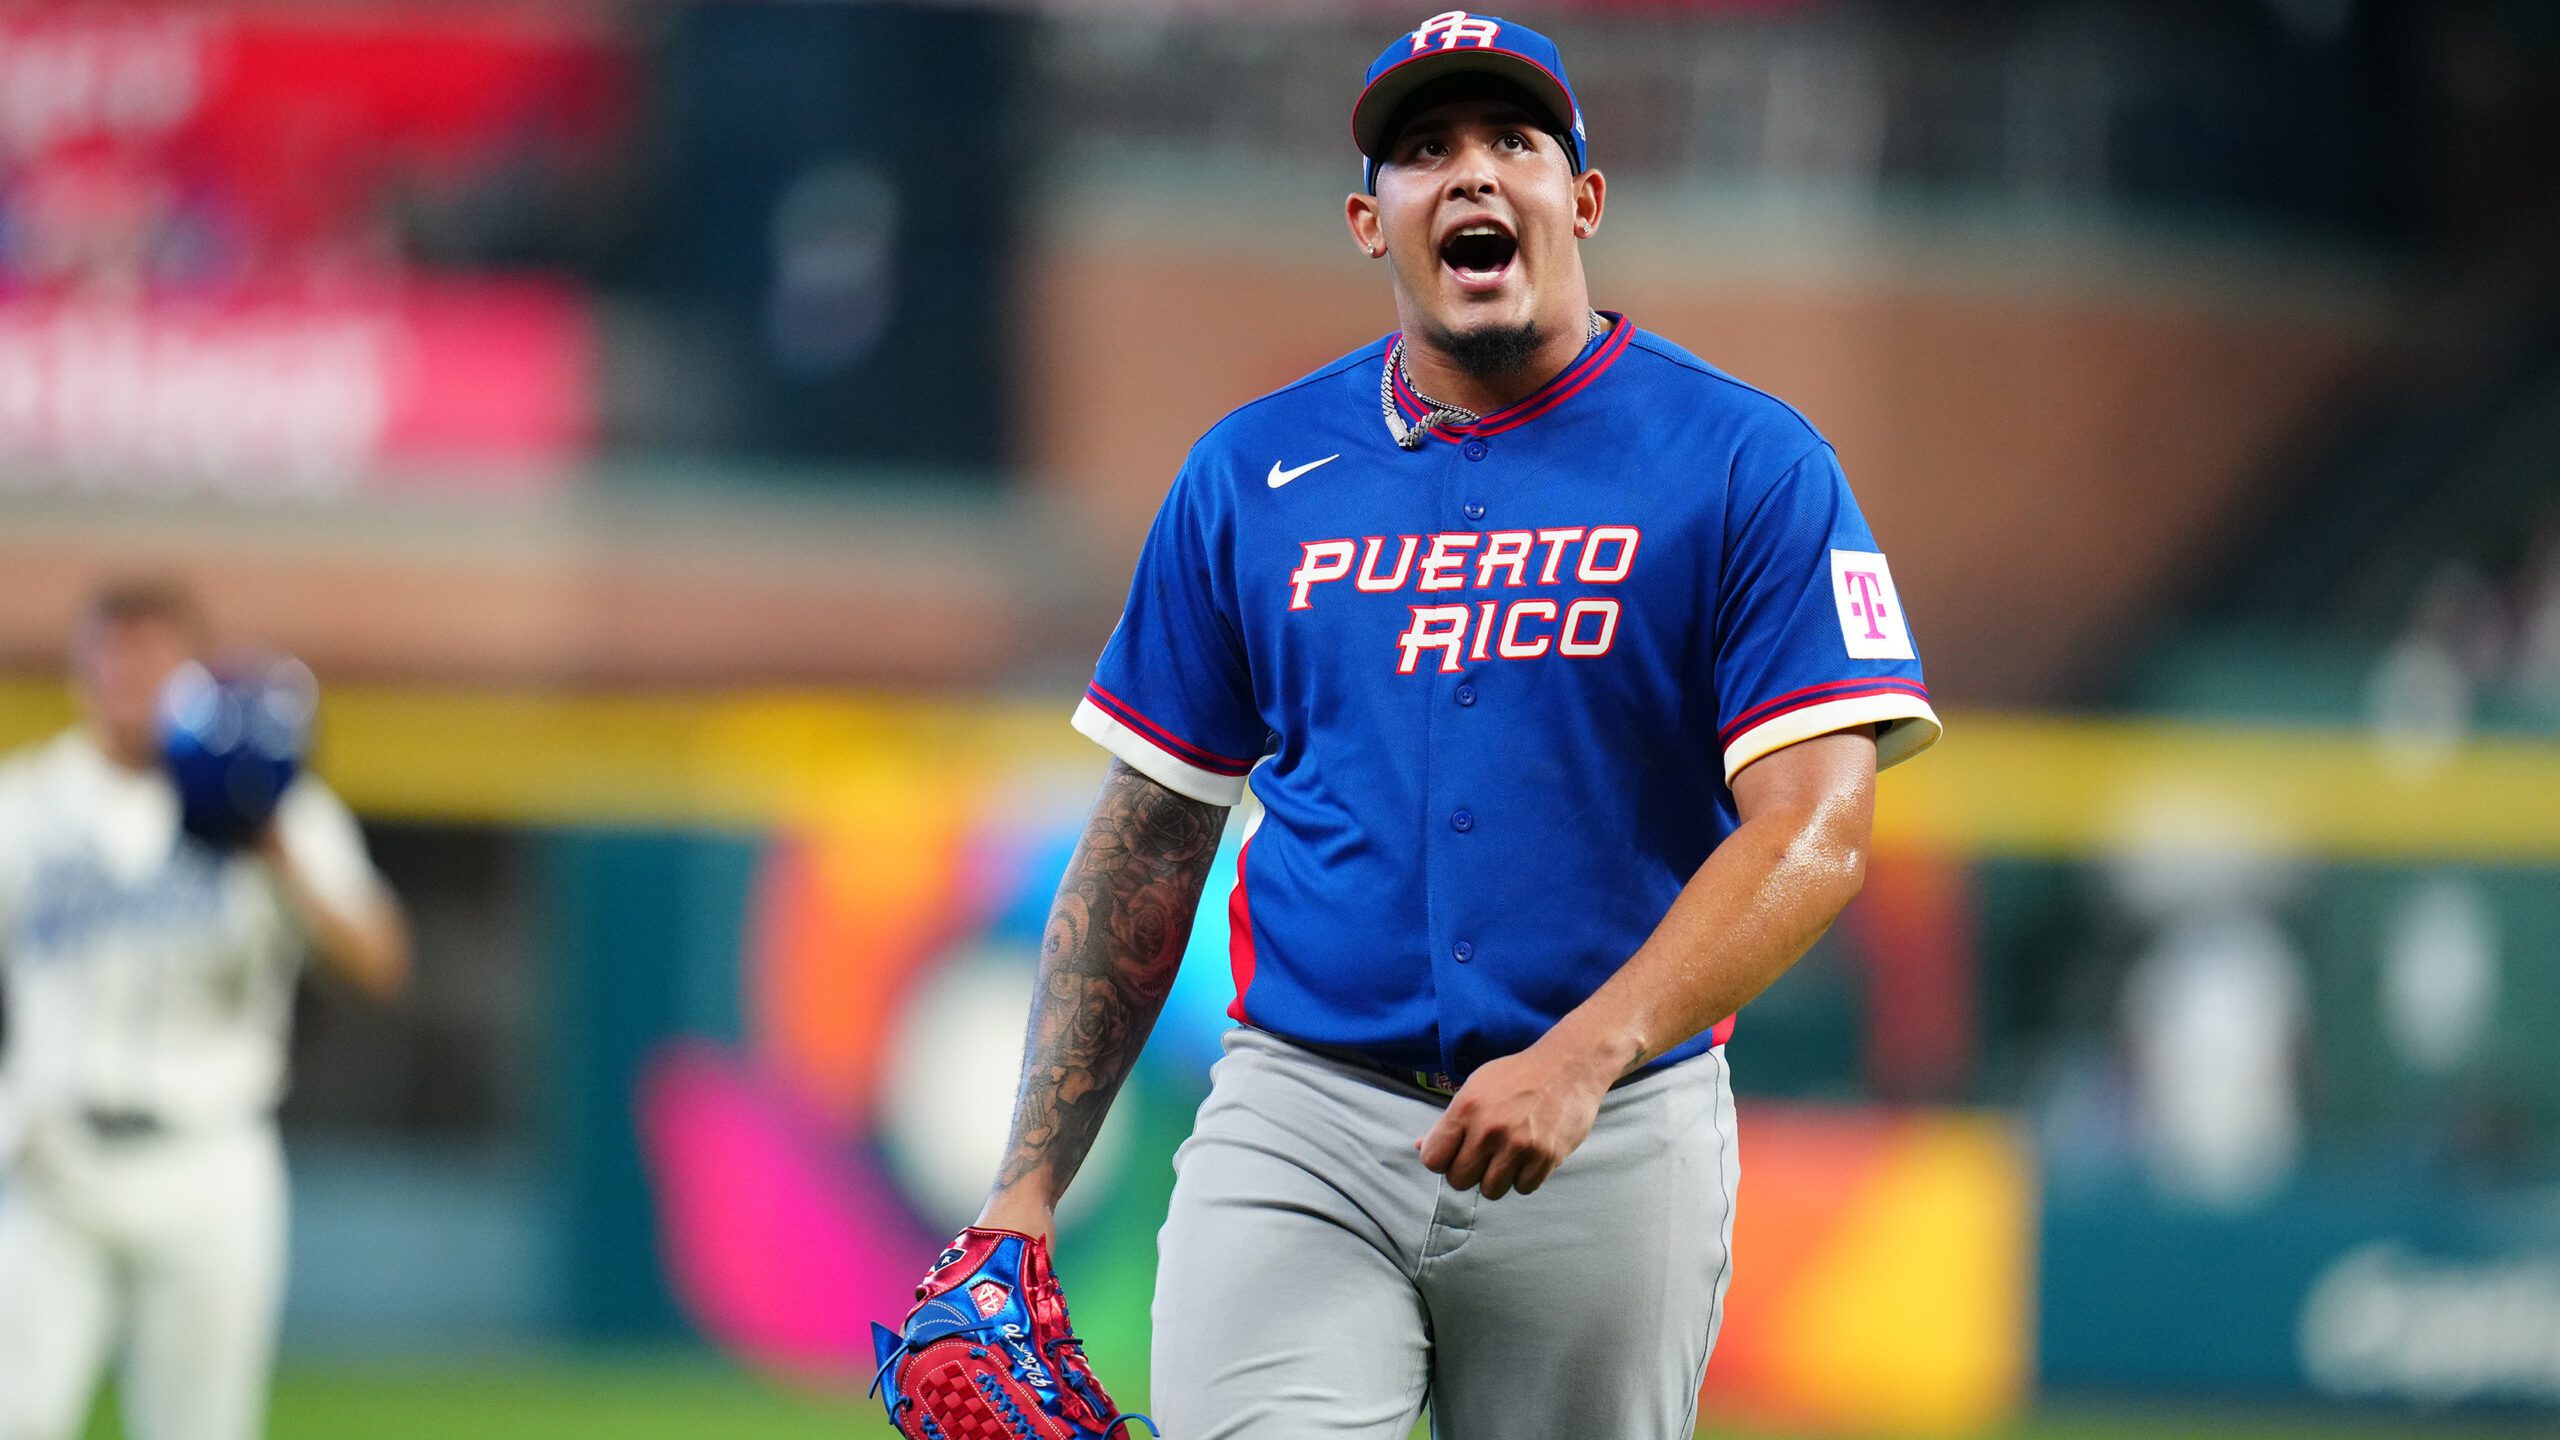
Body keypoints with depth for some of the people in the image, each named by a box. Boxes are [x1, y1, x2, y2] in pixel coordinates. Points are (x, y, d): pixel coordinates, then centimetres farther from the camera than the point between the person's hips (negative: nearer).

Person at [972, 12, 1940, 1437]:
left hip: (1613, 1149, -1)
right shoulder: (1251, 475, 9)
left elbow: (1816, 830, -11)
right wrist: (1030, 1187, 5)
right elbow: (1149, 841, 12)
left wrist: (1578, 1061, -24)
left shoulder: (1747, 466, -1)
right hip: (1299, 1123, 1)